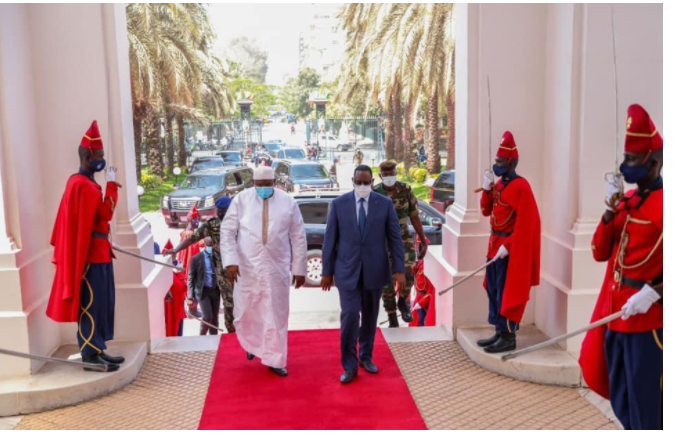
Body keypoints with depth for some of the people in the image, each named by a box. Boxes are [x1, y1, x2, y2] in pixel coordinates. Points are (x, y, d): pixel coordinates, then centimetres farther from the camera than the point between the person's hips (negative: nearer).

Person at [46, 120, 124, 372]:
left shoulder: (84, 183, 15)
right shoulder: (83, 185, -16)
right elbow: (105, 214, -17)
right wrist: (112, 185, -11)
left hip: (97, 252, 10)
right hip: (90, 254, -10)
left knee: (99, 302, 13)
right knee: (91, 303, -4)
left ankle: (96, 350, 20)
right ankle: (90, 355, 3)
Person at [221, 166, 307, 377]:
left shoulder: (288, 202, 0)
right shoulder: (241, 199, -1)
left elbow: (299, 237, 4)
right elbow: (227, 231, -4)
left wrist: (299, 268, 2)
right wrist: (230, 261, -15)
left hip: (277, 268, 0)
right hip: (246, 267, 0)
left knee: (276, 315, 5)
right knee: (245, 312, 11)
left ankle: (274, 360, 20)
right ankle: (252, 344, 41)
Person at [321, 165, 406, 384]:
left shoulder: (385, 203, -2)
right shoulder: (339, 203, -3)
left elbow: (395, 238, -1)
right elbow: (330, 239, 0)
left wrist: (399, 269, -6)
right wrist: (327, 271, 0)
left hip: (374, 270, 2)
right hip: (348, 270, -1)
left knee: (370, 316, 13)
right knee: (349, 315, -8)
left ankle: (365, 356, 32)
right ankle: (349, 365, 6)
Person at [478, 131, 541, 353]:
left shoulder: (520, 186, -15)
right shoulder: (499, 183, 12)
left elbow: (524, 223, -19)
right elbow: (486, 211, 15)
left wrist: (507, 246, -21)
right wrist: (487, 189, 1)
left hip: (510, 248, -9)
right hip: (495, 245, 9)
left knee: (507, 292, -3)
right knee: (494, 290, 13)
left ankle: (508, 337, 6)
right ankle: (499, 332, 24)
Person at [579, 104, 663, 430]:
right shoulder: (627, 201, 11)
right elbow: (600, 252, 9)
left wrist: (653, 292, -25)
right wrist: (611, 209, -1)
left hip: (648, 321, -7)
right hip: (615, 315, 8)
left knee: (646, 405, 3)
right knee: (621, 402, 18)